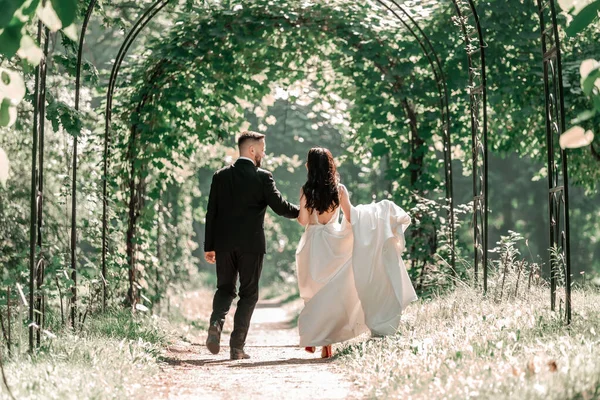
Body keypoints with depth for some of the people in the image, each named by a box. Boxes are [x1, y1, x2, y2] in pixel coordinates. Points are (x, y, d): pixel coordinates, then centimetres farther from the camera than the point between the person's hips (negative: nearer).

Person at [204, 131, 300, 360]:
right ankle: (237, 347, 1)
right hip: (251, 244, -3)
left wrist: (209, 246, 9)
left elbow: (211, 213, 5)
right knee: (248, 294, 6)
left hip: (223, 244, 3)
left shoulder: (220, 176, 6)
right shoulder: (262, 177, -6)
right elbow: (280, 206, -9)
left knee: (225, 289, 16)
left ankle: (216, 323, -12)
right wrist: (303, 213, 9)